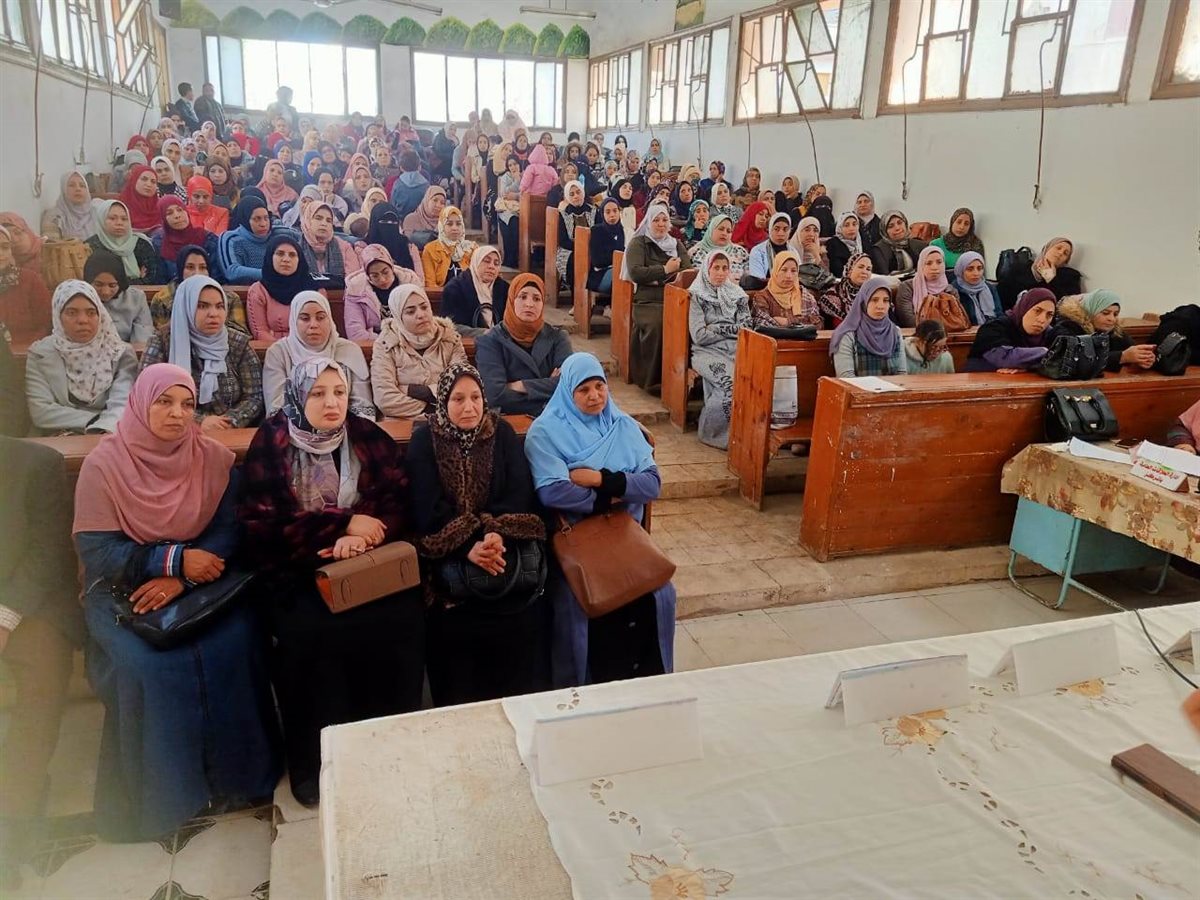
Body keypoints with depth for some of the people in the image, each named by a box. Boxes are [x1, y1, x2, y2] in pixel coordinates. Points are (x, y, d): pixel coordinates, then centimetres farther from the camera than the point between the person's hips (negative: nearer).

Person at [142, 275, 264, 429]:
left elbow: (255, 397, 2)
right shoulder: (163, 342, 0)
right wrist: (197, 422, -17)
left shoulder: (239, 344, 4)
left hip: (232, 434, 0)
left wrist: (231, 421, -16)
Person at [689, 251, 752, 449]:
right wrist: (732, 330, -2)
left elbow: (746, 328, 8)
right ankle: (710, 431, -15)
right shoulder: (697, 296, 4)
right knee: (731, 382, -32)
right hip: (708, 352, -4)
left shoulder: (738, 295, 16)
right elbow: (699, 336, -7)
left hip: (735, 350, 4)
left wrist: (716, 329, -6)